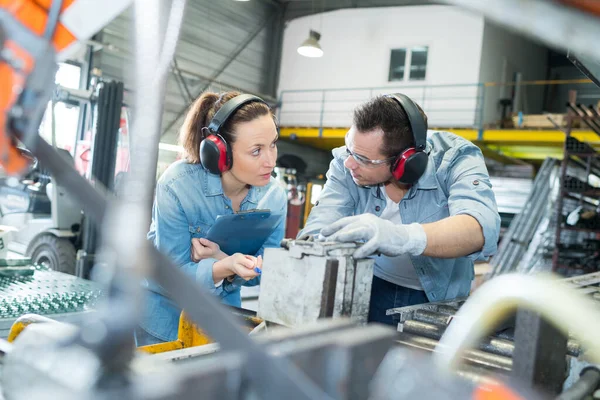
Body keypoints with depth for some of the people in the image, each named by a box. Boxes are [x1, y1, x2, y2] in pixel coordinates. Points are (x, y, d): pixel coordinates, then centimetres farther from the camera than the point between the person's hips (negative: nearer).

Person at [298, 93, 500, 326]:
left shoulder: (455, 158, -21)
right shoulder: (347, 161, -14)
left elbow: (480, 228, -40)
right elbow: (321, 227, -25)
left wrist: (403, 237, -59)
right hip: (366, 291, 0)